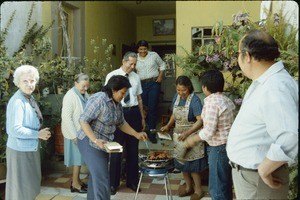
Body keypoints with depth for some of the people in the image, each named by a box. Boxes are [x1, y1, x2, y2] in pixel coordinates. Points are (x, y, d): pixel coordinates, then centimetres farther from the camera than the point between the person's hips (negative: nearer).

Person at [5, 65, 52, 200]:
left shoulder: (30, 98, 5)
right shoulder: (17, 102, -22)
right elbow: (15, 130, -27)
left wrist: (42, 132, -1)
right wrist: (38, 134, -19)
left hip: (31, 147, 9)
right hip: (20, 149, -9)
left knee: (30, 183, 23)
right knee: (20, 185, 7)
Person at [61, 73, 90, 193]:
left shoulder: (84, 94, 5)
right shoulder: (70, 96, -19)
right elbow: (66, 117, -21)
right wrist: (74, 135, -21)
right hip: (75, 133, -7)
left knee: (80, 157, 16)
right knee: (78, 157, 2)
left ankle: (76, 179, 31)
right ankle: (75, 184, 15)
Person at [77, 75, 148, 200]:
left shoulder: (117, 103, 5)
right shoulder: (99, 99, -22)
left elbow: (121, 123, 18)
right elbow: (83, 121, -23)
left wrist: (136, 134, 11)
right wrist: (95, 140, -30)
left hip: (103, 144, 9)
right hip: (90, 143, -9)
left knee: (96, 176, 18)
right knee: (102, 179, -10)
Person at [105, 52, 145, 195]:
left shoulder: (136, 77, 10)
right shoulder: (112, 76, -3)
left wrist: (142, 118, 16)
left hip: (134, 113, 4)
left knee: (133, 148, 13)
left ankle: (132, 180, 29)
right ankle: (113, 183, 21)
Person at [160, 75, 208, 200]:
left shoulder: (195, 100, -20)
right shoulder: (176, 97, 0)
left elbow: (200, 121, -25)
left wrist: (187, 133, -32)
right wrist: (168, 126, 2)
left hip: (191, 136, -6)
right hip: (178, 135, 6)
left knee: (192, 164, 2)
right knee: (182, 162, 15)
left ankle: (198, 190, 21)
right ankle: (188, 186, 33)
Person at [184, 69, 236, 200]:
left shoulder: (211, 103, -20)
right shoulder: (226, 100, 8)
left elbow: (209, 132, -23)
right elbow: (225, 124, 11)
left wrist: (193, 139, -7)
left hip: (219, 148, -9)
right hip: (229, 145, 9)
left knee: (216, 187, 3)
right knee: (226, 183, 21)